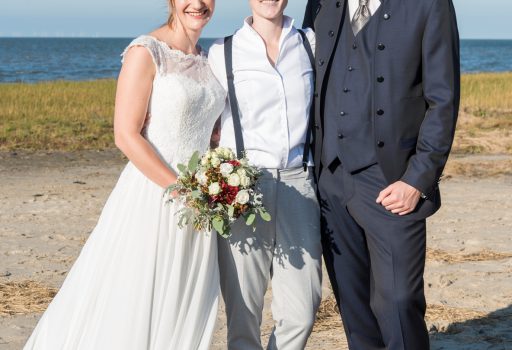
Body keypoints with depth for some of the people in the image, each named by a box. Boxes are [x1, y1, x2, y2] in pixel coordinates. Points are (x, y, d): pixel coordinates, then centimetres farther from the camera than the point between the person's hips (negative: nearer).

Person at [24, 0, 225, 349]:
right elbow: (126, 135, -15)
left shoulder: (207, 59, 12)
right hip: (153, 197, -7)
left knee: (184, 313, 11)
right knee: (130, 310, -2)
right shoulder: (146, 52, -9)